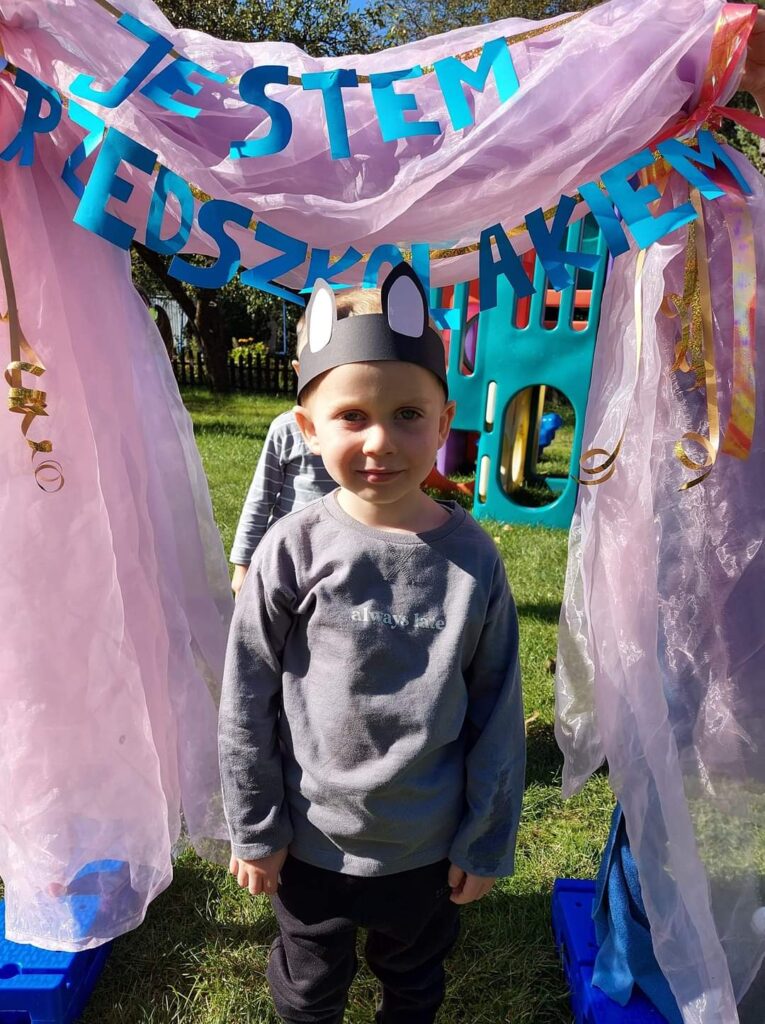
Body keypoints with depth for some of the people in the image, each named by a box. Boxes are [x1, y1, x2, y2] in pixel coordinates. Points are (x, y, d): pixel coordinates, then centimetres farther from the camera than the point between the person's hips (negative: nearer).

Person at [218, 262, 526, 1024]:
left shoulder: (470, 556, -16)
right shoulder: (294, 551, -20)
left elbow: (498, 711, -7)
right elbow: (245, 703, -10)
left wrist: (488, 841, -1)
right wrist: (255, 830, -3)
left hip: (429, 847, 1)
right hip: (312, 840, 0)